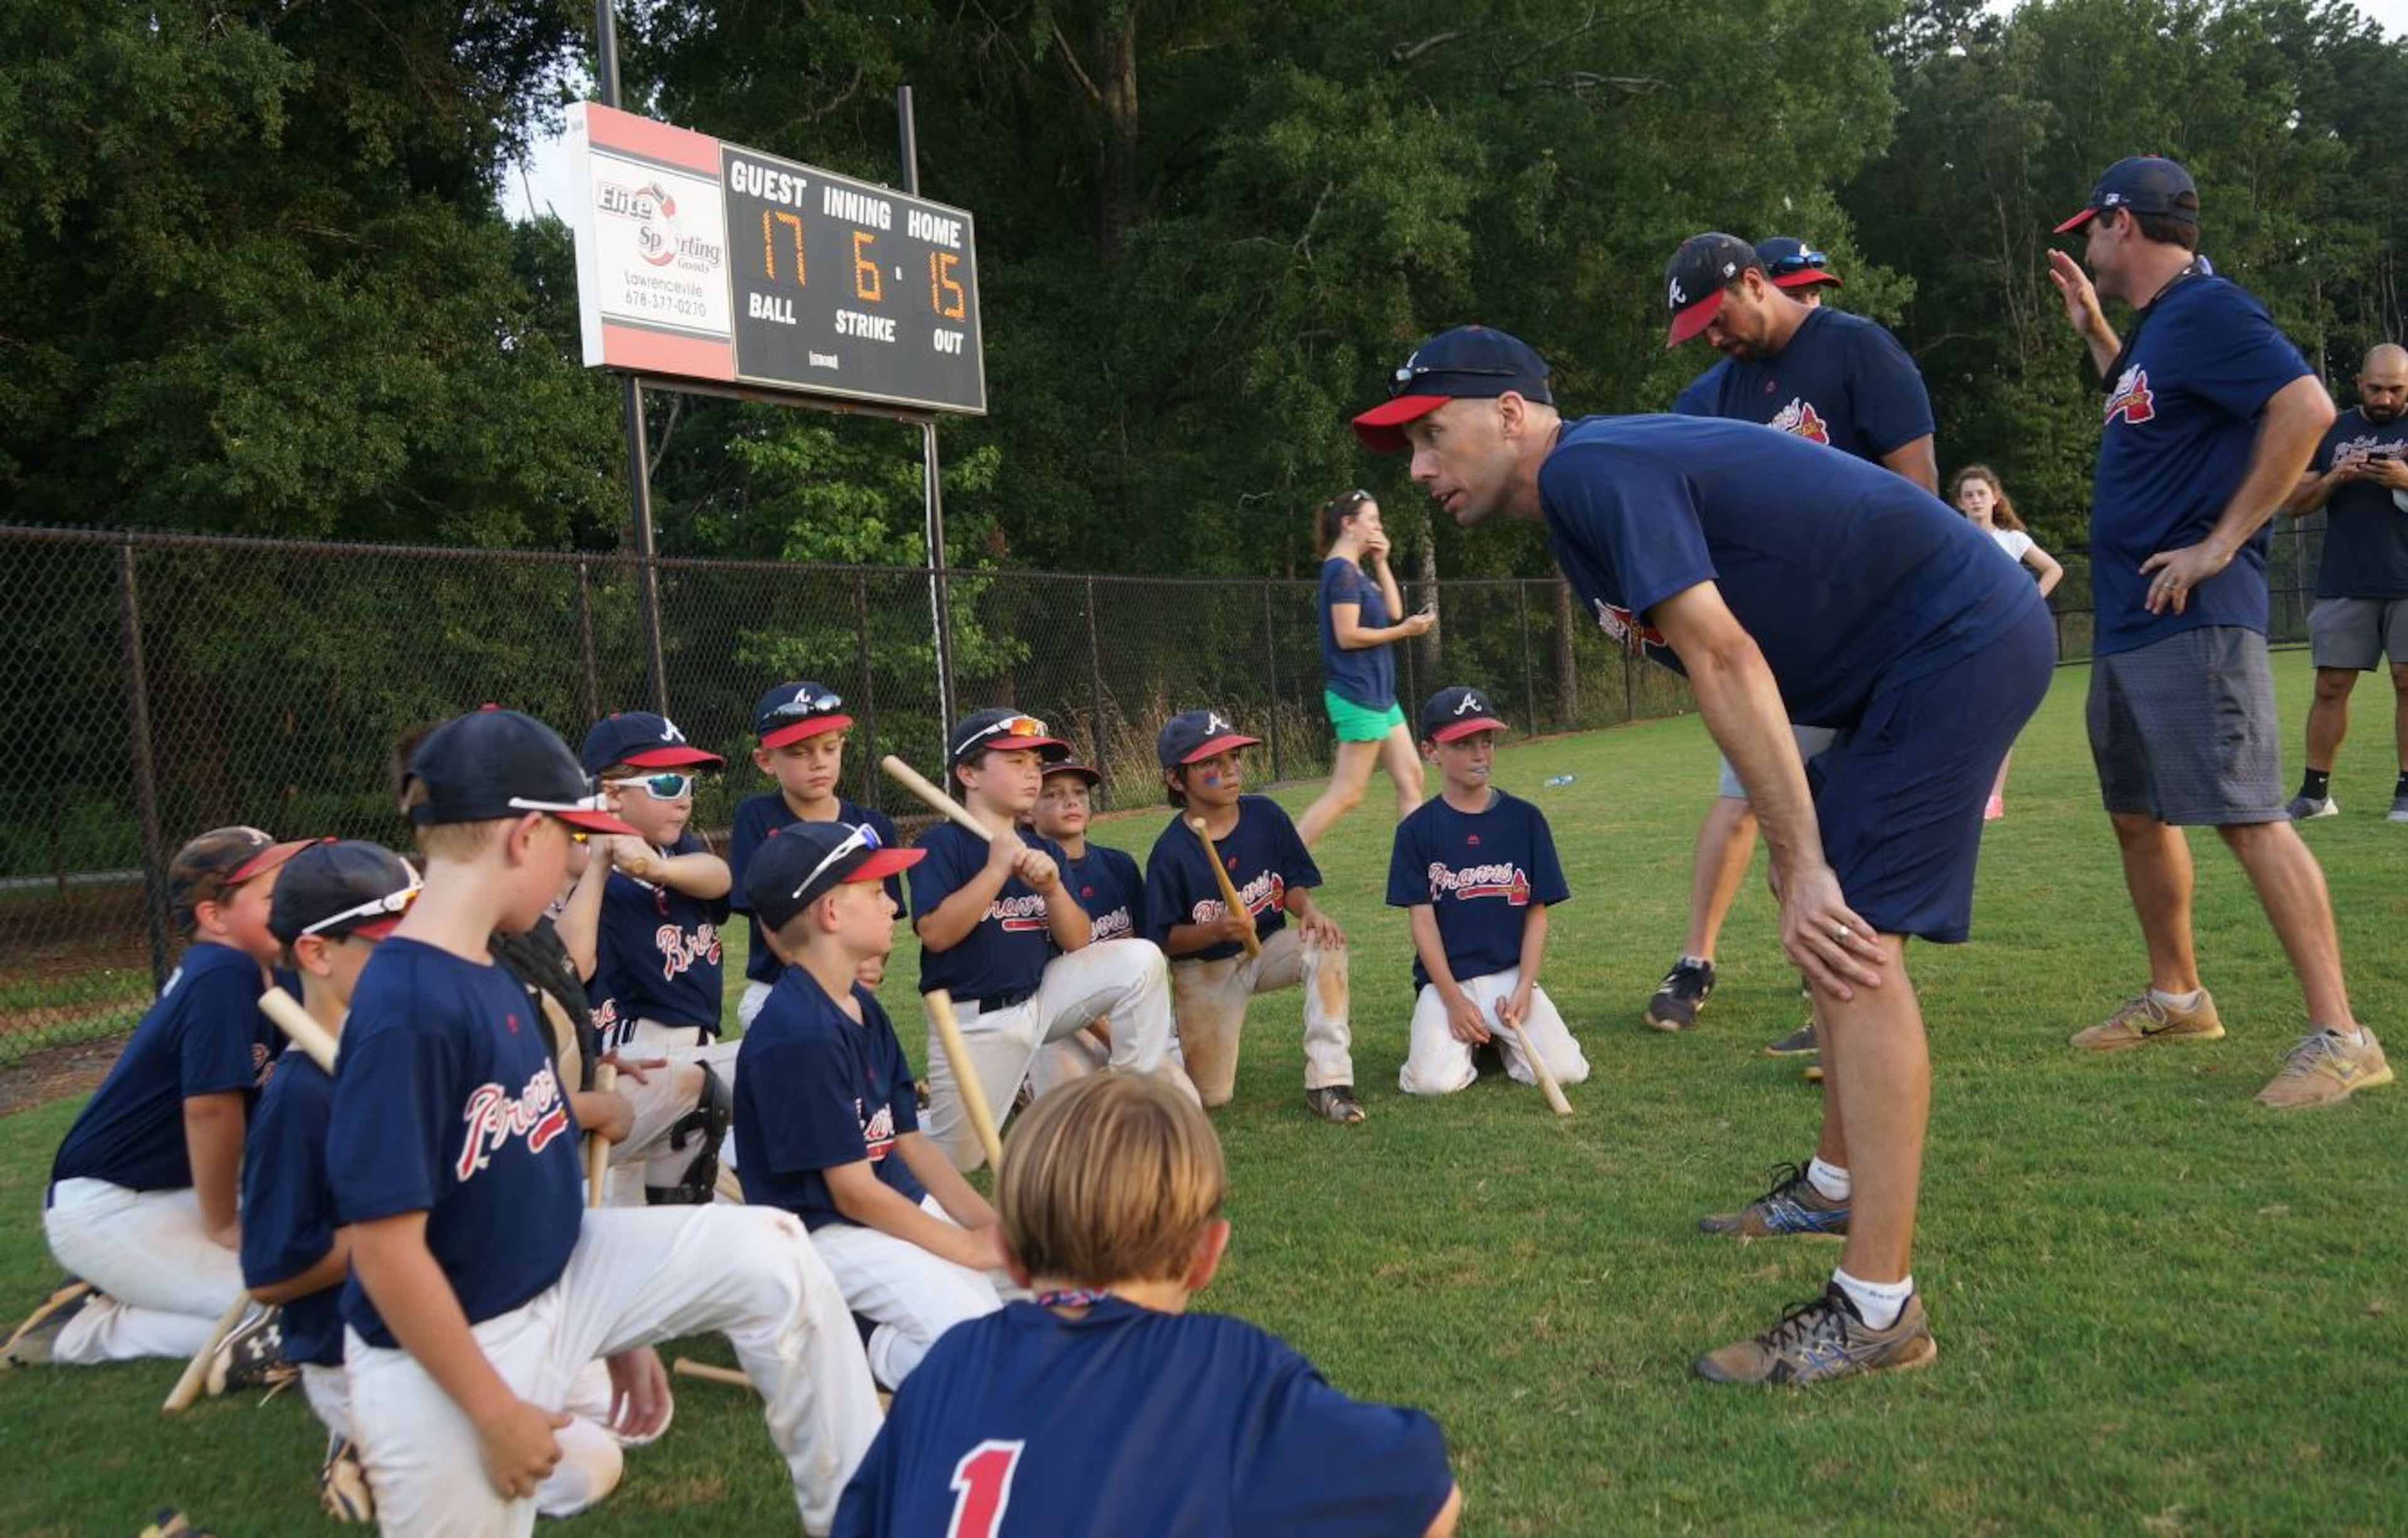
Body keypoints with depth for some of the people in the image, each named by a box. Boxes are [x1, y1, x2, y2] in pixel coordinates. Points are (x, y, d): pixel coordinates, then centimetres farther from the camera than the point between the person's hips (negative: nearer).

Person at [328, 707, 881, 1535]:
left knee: (768, 1253, -2)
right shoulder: (405, 1007, -26)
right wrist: (497, 1414, -18)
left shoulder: (491, 975, 1)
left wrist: (618, 1326, 15)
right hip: (444, 1354, -8)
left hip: (560, 1275, 8)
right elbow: (385, 1247, -25)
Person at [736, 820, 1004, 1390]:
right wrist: (971, 1246, -14)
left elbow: (909, 1140, 11)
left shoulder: (865, 1010, 9)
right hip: (828, 1232, -9)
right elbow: (853, 1193, -20)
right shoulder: (798, 1037, -21)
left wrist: (989, 1222, -2)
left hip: (900, 1207, 10)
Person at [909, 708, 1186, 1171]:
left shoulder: (1045, 851, 6)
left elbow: (1079, 946, 0)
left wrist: (1052, 886, -17)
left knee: (1141, 961, -13)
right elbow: (935, 934, -23)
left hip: (1044, 995, 5)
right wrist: (998, 868, -24)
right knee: (959, 1159, -2)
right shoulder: (941, 844, -10)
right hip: (972, 1020, -4)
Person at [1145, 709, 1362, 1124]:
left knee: (1327, 943, -30)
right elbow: (1165, 939, -13)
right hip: (1205, 971, -3)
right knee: (1212, 1096, -4)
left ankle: (1327, 1081, -23)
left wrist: (1309, 910, -20)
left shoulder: (1265, 815, -8)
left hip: (1267, 948, 3)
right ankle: (1186, 1038, 33)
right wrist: (1217, 930, -31)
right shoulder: (1170, 851, -18)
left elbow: (1293, 882, 2)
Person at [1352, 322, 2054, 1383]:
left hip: (1959, 644, -11)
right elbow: (1724, 662, 12)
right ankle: (1839, 1183, 33)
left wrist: (1803, 866, -23)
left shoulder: (1586, 470, -16)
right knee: (1832, 929, 18)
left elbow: (1723, 659, -23)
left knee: (1851, 935, -16)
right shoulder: (1601, 484, 15)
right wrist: (1799, 860, 7)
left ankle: (1877, 1310, -13)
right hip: (1916, 658, 11)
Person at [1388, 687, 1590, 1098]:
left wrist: (1523, 989, -8)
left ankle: (1505, 1037, 13)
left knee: (1564, 1071, -19)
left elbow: (1537, 912, 4)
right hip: (1444, 979, -1)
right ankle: (1459, 1040, 11)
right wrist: (1454, 1000, -11)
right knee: (1434, 1081, -24)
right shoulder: (1417, 830, 0)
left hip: (1511, 973, 1)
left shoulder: (1525, 819, 4)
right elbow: (1423, 920, -3)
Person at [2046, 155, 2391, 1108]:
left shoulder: (2208, 309, -11)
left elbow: (2307, 408, -23)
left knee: (2248, 816, -13)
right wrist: (2093, 330, 29)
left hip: (2192, 623, -10)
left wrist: (2222, 543, -21)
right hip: (2126, 622, 10)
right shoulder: (2158, 324, 18)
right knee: (2137, 814, 15)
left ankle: (2340, 1036, -10)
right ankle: (2176, 997, 28)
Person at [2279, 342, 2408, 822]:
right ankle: (2315, 791, 5)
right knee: (2331, 685, 1)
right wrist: (2334, 479, -8)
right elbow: (2294, 504, 11)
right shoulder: (2332, 432, 12)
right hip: (2344, 584, 2)